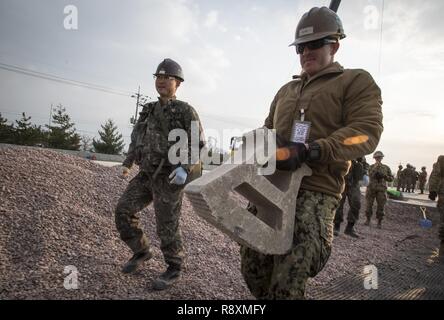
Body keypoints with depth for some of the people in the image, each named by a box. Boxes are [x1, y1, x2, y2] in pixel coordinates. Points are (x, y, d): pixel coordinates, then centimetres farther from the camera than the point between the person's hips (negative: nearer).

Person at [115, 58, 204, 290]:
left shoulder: (185, 111, -7)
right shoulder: (149, 110, 12)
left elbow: (198, 145, -11)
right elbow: (137, 140, 19)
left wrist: (185, 168, -26)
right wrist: (127, 163, 7)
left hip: (170, 178, -6)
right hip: (147, 175, 6)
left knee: (166, 226, -1)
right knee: (123, 211, -1)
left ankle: (174, 268, 20)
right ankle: (142, 252, 20)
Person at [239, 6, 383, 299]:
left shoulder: (356, 82, 6)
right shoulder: (286, 90, 25)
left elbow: (367, 131, -10)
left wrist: (308, 152, -23)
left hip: (315, 191, -6)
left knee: (287, 285, -14)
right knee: (253, 269, 7)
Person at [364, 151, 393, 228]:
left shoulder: (386, 168, 7)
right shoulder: (371, 167, 4)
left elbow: (391, 178, 8)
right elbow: (370, 175, -13)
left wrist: (384, 176, -10)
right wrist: (376, 167, -21)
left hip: (381, 190, 0)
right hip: (371, 189, 0)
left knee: (380, 207, 0)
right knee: (369, 205, 1)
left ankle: (379, 222, 10)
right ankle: (368, 220, 16)